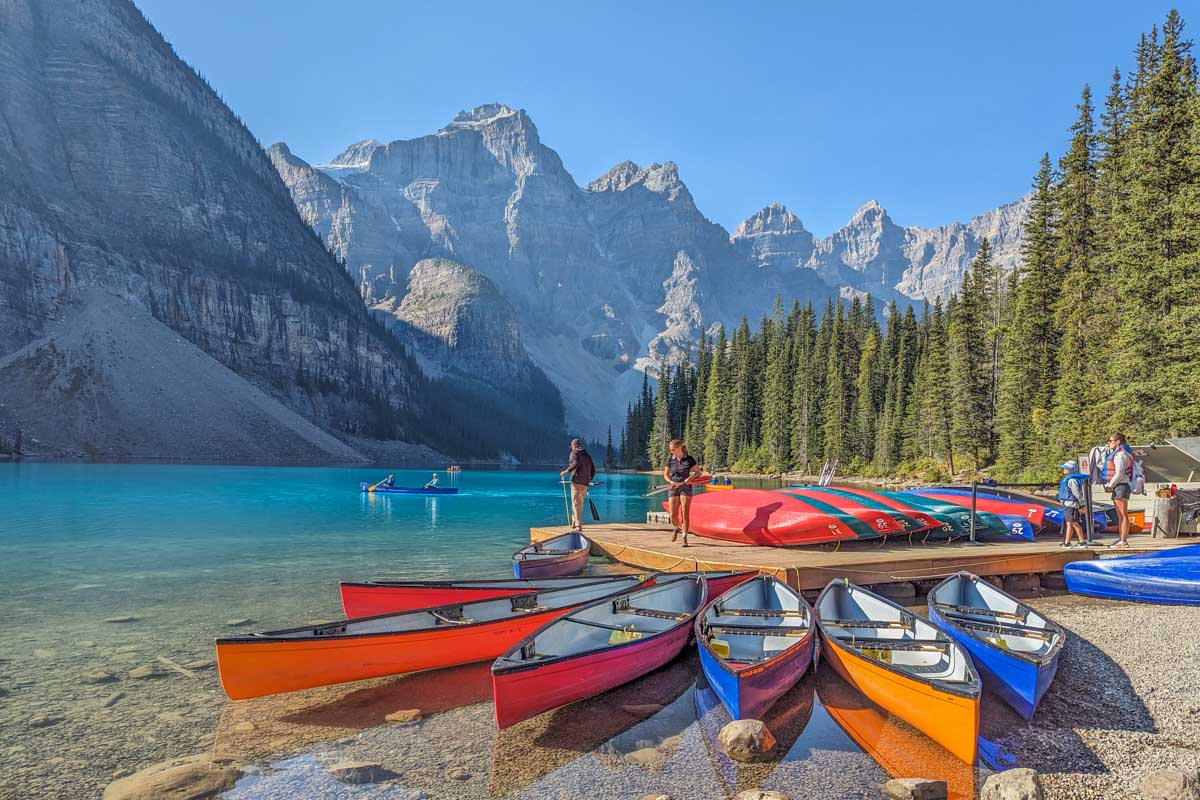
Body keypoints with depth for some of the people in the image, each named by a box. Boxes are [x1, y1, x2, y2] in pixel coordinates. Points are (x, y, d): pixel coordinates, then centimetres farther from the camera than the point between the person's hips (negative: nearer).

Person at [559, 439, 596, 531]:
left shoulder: (574, 453, 1)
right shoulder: (588, 456, 21)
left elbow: (576, 464, -18)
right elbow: (593, 470, 20)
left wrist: (566, 471, -12)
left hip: (577, 481, -7)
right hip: (585, 483, 7)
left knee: (576, 504, -8)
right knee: (580, 504, 17)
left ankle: (578, 526, -16)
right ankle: (574, 523, 26)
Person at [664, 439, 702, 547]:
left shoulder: (689, 459, -4)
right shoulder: (670, 460, 3)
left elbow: (698, 472, 1)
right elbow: (666, 474, 12)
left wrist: (685, 482, -10)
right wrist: (671, 482, -9)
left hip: (686, 488, -2)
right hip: (673, 489, 2)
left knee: (685, 514, -9)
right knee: (673, 516, -3)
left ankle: (685, 538, -2)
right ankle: (677, 528, 31)